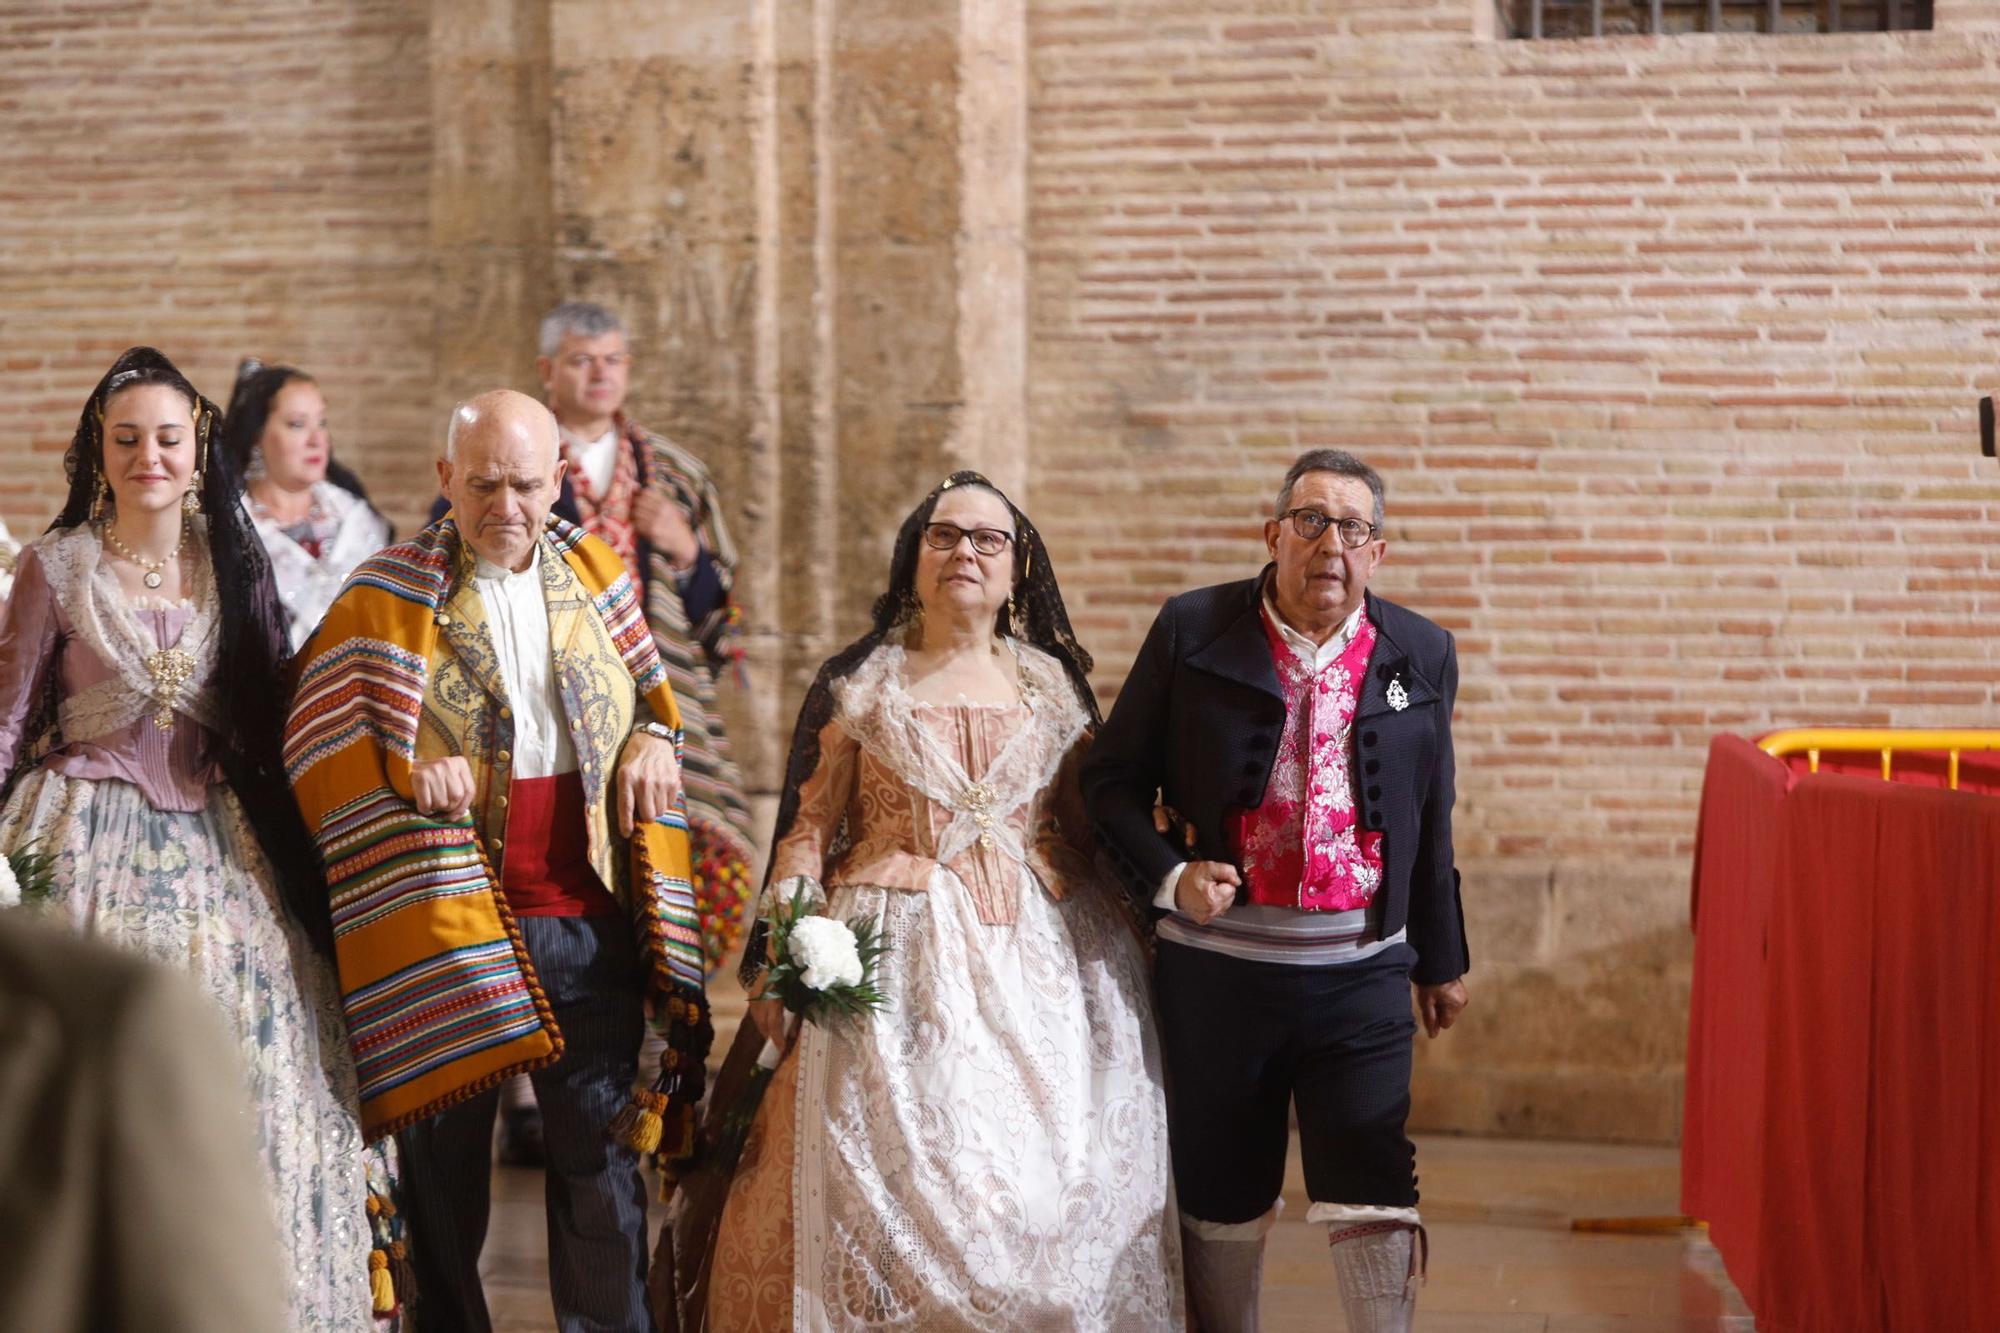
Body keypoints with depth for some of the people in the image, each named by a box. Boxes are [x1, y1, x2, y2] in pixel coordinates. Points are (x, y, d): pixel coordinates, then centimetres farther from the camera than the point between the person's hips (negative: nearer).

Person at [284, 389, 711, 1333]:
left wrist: (655, 737, -1)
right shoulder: (387, 595, -2)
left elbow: (651, 680, 21)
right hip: (449, 921, -2)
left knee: (602, 1158, 7)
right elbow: (317, 742, -3)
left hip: (589, 912, 3)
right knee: (445, 1159, 7)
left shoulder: (594, 571, 9)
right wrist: (407, 777, -21)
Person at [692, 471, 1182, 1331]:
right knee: (889, 1179, -5)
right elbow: (808, 825, 3)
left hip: (1037, 959, 2)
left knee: (1046, 1182, -1)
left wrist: (1132, 939, 6)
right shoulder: (857, 682, 6)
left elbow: (1087, 833, 14)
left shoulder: (1053, 683, 12)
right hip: (895, 951, -2)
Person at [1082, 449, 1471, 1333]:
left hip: (1362, 973, 1)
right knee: (1219, 1194, 13)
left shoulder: (1421, 655, 5)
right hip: (1217, 970, 0)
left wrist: (1441, 961, 17)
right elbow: (1113, 781, 2)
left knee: (1375, 1193, -4)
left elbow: (1430, 823, 12)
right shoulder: (1192, 632, -2)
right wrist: (1169, 876, -13)